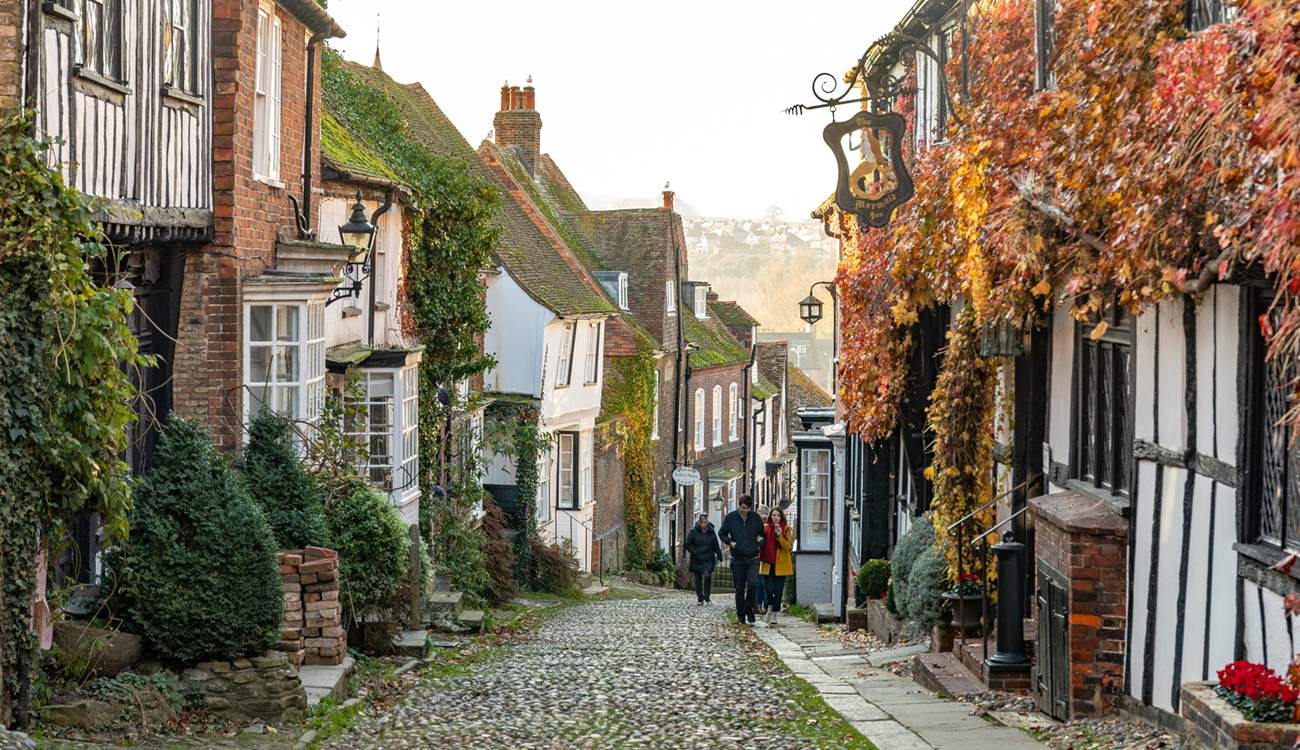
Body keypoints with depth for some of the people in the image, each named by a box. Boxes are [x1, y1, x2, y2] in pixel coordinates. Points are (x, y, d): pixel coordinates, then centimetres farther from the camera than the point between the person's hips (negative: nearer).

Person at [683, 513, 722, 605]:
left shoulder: (711, 532, 3)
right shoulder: (694, 531, -2)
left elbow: (716, 546, 11)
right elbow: (687, 545, -2)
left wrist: (719, 557, 10)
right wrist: (694, 552, -12)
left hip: (708, 560, 0)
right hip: (696, 560, 0)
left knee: (707, 575, -21)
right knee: (698, 580, 6)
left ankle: (706, 597, -9)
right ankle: (699, 599, 20)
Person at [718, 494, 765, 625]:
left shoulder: (755, 517, 2)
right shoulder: (730, 518, -1)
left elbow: (763, 534, 15)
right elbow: (721, 534, 9)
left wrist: (760, 544, -1)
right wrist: (730, 542, -7)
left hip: (752, 558, 0)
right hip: (737, 559, 0)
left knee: (753, 584, -18)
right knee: (739, 588, 5)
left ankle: (748, 610, 0)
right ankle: (741, 616, 16)